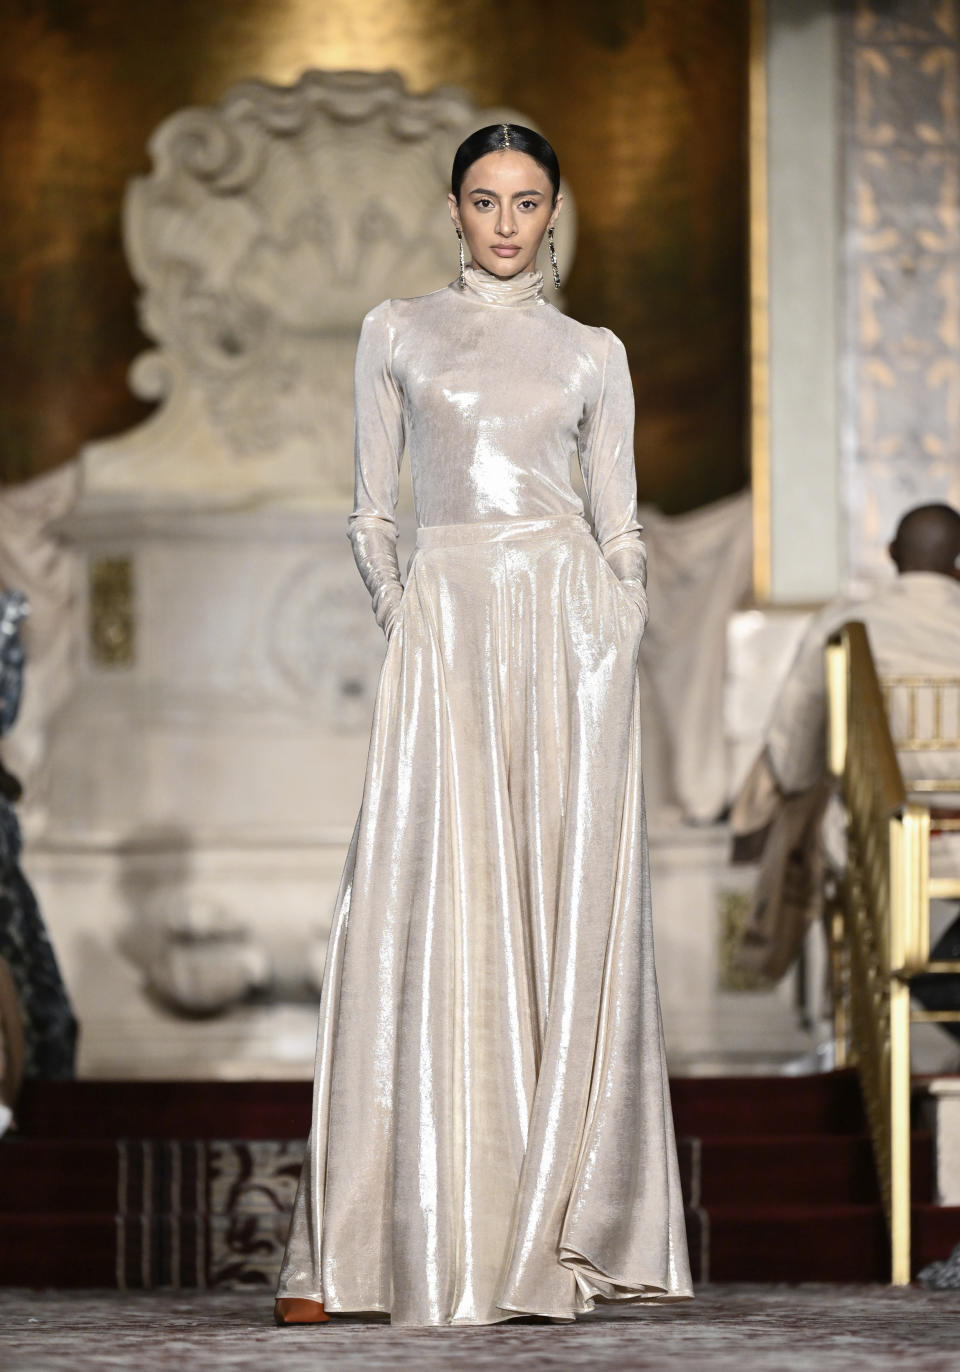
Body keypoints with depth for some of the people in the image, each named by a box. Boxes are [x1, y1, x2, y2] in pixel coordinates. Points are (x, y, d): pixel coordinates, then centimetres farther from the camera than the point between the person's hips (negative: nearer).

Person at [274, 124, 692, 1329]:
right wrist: (399, 616, -4)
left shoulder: (592, 356, 13)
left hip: (570, 623, 1)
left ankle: (549, 1237, 2)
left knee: (568, 924, -4)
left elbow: (622, 526, 13)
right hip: (444, 624, -1)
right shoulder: (395, 334, 12)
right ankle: (354, 1245, -5)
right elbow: (370, 515, 11)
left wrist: (622, 646, 0)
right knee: (425, 919, -7)